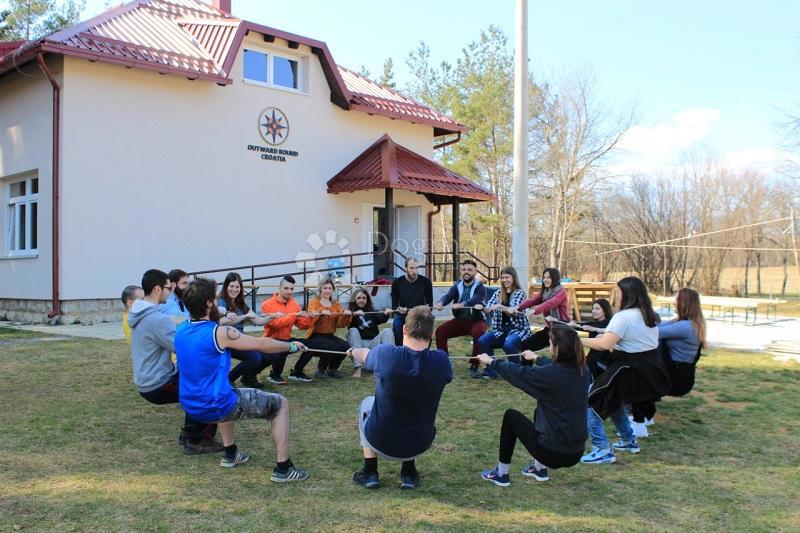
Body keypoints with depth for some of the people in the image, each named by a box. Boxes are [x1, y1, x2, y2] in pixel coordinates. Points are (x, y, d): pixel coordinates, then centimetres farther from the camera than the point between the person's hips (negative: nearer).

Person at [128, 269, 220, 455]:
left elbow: (174, 340, 13)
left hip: (146, 382, 10)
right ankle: (196, 441, 2)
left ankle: (189, 432, 26)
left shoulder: (140, 314, 7)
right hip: (158, 387, -10)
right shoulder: (157, 319, -26)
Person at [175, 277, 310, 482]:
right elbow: (263, 345, -7)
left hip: (191, 406, 8)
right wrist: (291, 346, 8)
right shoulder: (220, 333, -19)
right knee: (281, 404, 5)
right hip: (218, 407, -8)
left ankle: (230, 454, 41)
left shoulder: (181, 331, 1)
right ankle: (283, 469, 4)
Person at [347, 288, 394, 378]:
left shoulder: (372, 312, 15)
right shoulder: (350, 313, 8)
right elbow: (348, 324, -14)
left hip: (374, 343, 2)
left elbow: (381, 319, -6)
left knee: (388, 331, -17)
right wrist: (354, 315, -34)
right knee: (353, 330, -27)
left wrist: (386, 314, -28)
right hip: (358, 344, -2)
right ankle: (357, 368, -38)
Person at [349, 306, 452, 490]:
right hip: (419, 446, 1)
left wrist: (353, 351, 28)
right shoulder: (441, 361, -18)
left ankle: (370, 473, 25)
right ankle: (409, 473, 26)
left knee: (367, 403, 30)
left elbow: (364, 356, 3)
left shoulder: (386, 354, -23)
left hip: (381, 444, -1)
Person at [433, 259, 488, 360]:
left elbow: (475, 300, -30)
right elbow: (448, 296, -14)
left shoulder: (480, 287, -8)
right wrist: (440, 303, -40)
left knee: (478, 333, -35)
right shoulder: (457, 286, 5)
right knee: (440, 331, -13)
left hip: (476, 321, -4)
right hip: (459, 320, 5)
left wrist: (461, 305, -51)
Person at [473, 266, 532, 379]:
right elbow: (489, 309, 2)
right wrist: (482, 308, -22)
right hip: (501, 329, 5)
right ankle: (491, 370, -3)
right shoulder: (499, 293, 10)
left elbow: (514, 311, -20)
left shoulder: (520, 293, -5)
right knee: (482, 341, -19)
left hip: (518, 328, -5)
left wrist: (500, 307, -38)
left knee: (508, 344, -35)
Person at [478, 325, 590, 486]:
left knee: (510, 416, 15)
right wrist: (536, 358, 38)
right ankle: (540, 468, 36)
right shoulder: (582, 371, -2)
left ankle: (501, 474, 23)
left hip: (553, 453, -6)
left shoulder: (550, 375, -20)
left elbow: (517, 372, -3)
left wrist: (491, 361, 15)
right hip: (576, 453, 6)